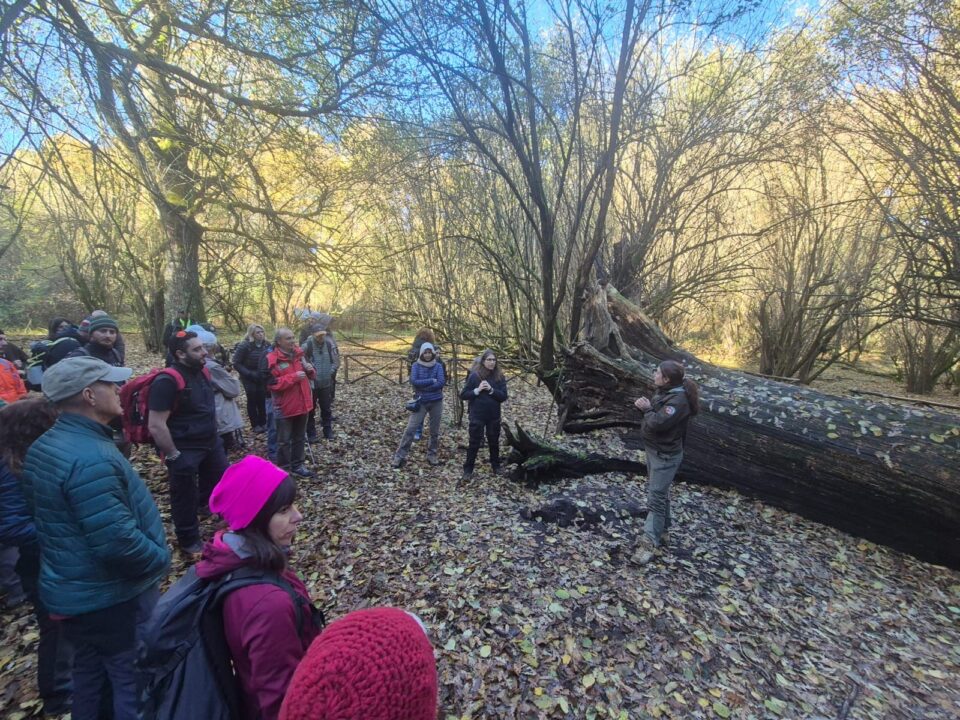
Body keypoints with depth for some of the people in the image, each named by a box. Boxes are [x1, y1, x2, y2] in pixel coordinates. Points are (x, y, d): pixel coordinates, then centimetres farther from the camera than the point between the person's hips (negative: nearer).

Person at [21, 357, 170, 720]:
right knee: (135, 686, 9)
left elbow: (55, 518, 14)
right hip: (113, 599, -10)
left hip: (73, 592, 10)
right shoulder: (91, 458, -31)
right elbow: (118, 541, -32)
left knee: (90, 674, 27)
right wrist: (161, 561, -15)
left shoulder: (43, 446, 2)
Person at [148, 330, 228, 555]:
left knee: (223, 478, 24)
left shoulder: (202, 371, 2)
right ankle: (189, 541, 27)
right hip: (185, 450, -8)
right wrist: (173, 456, -19)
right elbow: (156, 426, -25)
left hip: (211, 442, 8)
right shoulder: (168, 381, -24)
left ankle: (203, 503, 53)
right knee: (185, 496, 8)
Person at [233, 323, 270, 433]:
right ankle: (255, 425, 14)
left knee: (262, 399, 2)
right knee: (252, 400, 3)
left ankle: (263, 423, 17)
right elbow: (236, 363, -13)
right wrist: (249, 374, -21)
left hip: (262, 378, 3)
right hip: (249, 378, -3)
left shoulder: (267, 345, -4)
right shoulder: (244, 345, -17)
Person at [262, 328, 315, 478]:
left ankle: (297, 465, 30)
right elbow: (273, 384, -21)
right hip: (284, 407, -6)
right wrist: (294, 377, -26)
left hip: (302, 404, 6)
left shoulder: (299, 354, 5)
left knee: (300, 438, 17)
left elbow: (310, 375, 14)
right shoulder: (270, 360, -15)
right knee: (284, 440, 8)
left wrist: (310, 370, -9)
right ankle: (283, 469, 21)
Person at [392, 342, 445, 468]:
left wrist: (422, 386, -15)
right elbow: (413, 381, -16)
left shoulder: (438, 366, -2)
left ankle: (432, 455, 27)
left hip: (436, 402, 1)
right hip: (421, 402, -1)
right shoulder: (416, 366, -2)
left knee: (435, 431, 10)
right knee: (410, 429, -6)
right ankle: (400, 456, 2)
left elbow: (441, 382, -14)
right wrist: (432, 380, -16)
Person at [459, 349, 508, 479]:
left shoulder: (499, 377, -2)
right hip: (477, 416, -3)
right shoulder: (474, 376, -9)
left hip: (494, 416, 3)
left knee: (494, 442, 17)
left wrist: (491, 390, -21)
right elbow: (463, 395, -7)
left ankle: (496, 466, 36)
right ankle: (468, 470, 19)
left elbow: (503, 396, -6)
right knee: (474, 443, 5)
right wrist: (477, 390, -21)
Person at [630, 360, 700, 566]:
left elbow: (657, 423, -31)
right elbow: (653, 413, 13)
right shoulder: (664, 392, 5)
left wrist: (646, 409, -14)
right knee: (658, 492, 21)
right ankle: (661, 529, 37)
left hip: (666, 455, -10)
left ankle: (650, 543, -1)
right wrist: (644, 406, -8)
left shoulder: (678, 400, -26)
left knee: (656, 497, -7)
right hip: (654, 449, 10)